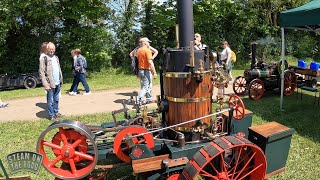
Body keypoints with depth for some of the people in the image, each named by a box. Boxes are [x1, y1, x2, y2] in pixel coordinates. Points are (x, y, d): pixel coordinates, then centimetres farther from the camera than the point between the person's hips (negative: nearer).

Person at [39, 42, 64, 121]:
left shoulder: (56, 57, 12)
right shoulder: (43, 58, -9)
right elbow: (41, 72, -13)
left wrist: (61, 80, 12)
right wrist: (46, 85, -18)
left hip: (57, 83, 6)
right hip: (50, 84, -6)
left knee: (56, 99, 16)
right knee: (50, 101, 2)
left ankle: (56, 112, 28)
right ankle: (51, 115, 12)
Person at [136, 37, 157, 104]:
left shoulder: (138, 50, 10)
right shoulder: (147, 50, -15)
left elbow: (138, 60, 14)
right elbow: (150, 62, -23)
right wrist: (154, 72, -22)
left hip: (140, 70, 9)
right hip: (146, 71, -9)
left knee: (149, 86, 19)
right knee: (145, 87, -4)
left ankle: (149, 99, 27)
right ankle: (139, 100, -10)